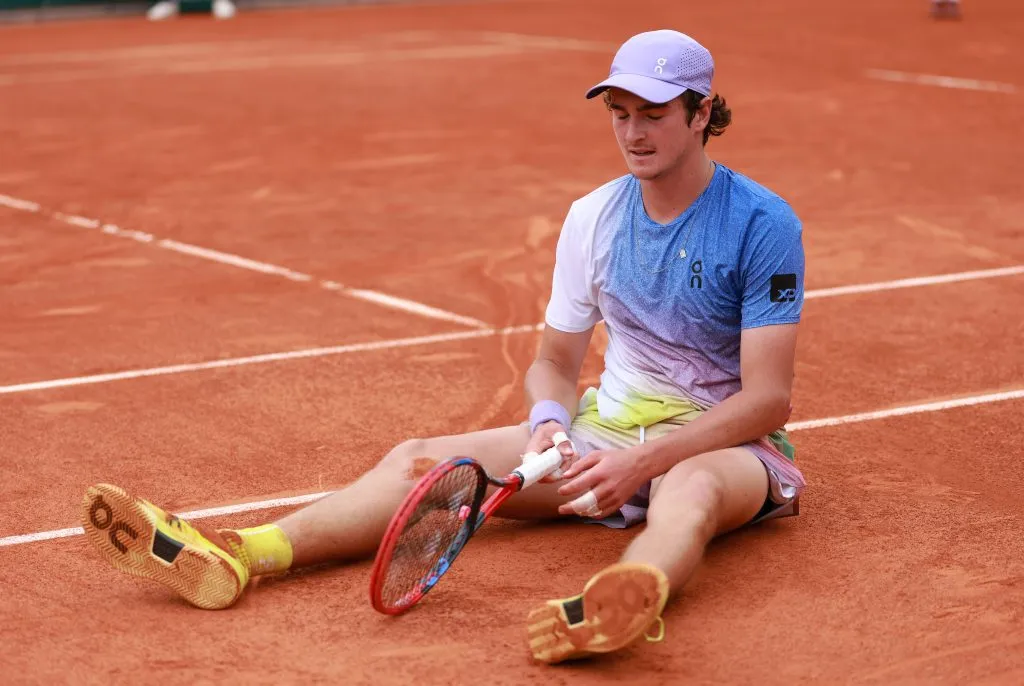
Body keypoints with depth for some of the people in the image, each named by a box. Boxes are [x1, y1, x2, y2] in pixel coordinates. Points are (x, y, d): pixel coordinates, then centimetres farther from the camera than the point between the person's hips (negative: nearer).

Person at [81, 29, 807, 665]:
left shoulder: (764, 224, -11)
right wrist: (550, 422, -11)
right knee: (423, 459, -15)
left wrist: (642, 461, -27)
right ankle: (231, 557, -35)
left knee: (690, 486, -43)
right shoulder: (593, 218, 6)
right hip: (607, 430, 5)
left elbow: (767, 398, -16)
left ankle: (632, 598, -79)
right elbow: (555, 360, 13)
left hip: (722, 439, -5)